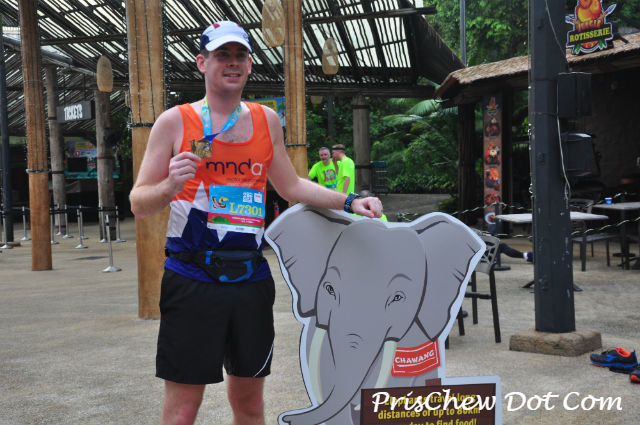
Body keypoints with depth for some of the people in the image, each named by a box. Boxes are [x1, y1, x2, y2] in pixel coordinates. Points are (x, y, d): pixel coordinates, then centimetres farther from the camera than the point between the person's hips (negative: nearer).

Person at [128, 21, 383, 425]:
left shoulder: (266, 120, 11)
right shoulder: (174, 122, 0)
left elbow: (291, 186, 22)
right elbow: (139, 203, 0)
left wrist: (349, 202, 11)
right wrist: (170, 187, -21)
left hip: (252, 277, 4)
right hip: (192, 280, -4)